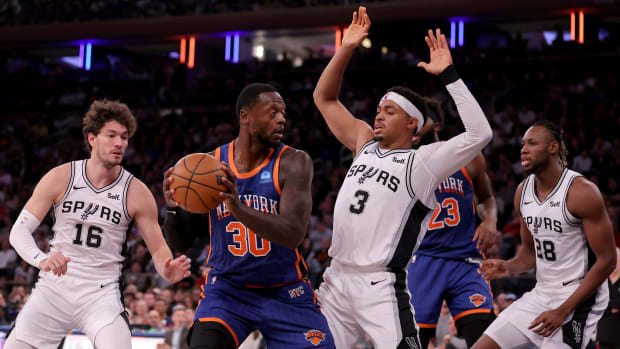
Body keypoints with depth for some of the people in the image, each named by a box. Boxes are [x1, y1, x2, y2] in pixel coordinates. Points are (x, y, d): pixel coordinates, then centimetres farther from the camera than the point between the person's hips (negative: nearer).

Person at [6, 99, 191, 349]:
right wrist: (41, 260, -27)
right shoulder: (61, 178, -5)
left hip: (102, 295, -1)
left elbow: (158, 248, 1)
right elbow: (19, 230, -6)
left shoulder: (136, 193, -5)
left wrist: (168, 270, -23)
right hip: (54, 289, 1)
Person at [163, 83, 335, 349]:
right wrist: (174, 208, -22)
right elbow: (181, 243, 1)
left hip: (286, 291, 0)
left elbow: (294, 234, -26)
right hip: (227, 287, 0)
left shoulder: (294, 163, -12)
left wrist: (238, 207, -40)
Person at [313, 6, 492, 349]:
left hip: (380, 286, -7)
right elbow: (323, 98, 18)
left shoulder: (422, 162, -7)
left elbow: (479, 134, -21)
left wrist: (448, 75, -20)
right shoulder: (365, 144, 12)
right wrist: (346, 49, 5)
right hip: (336, 278, 7)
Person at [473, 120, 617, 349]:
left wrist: (563, 311, -19)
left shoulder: (582, 193, -17)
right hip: (540, 294, 7)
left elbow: (606, 261, -16)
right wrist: (508, 267, -5)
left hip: (577, 299, -7)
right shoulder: (523, 192, 5)